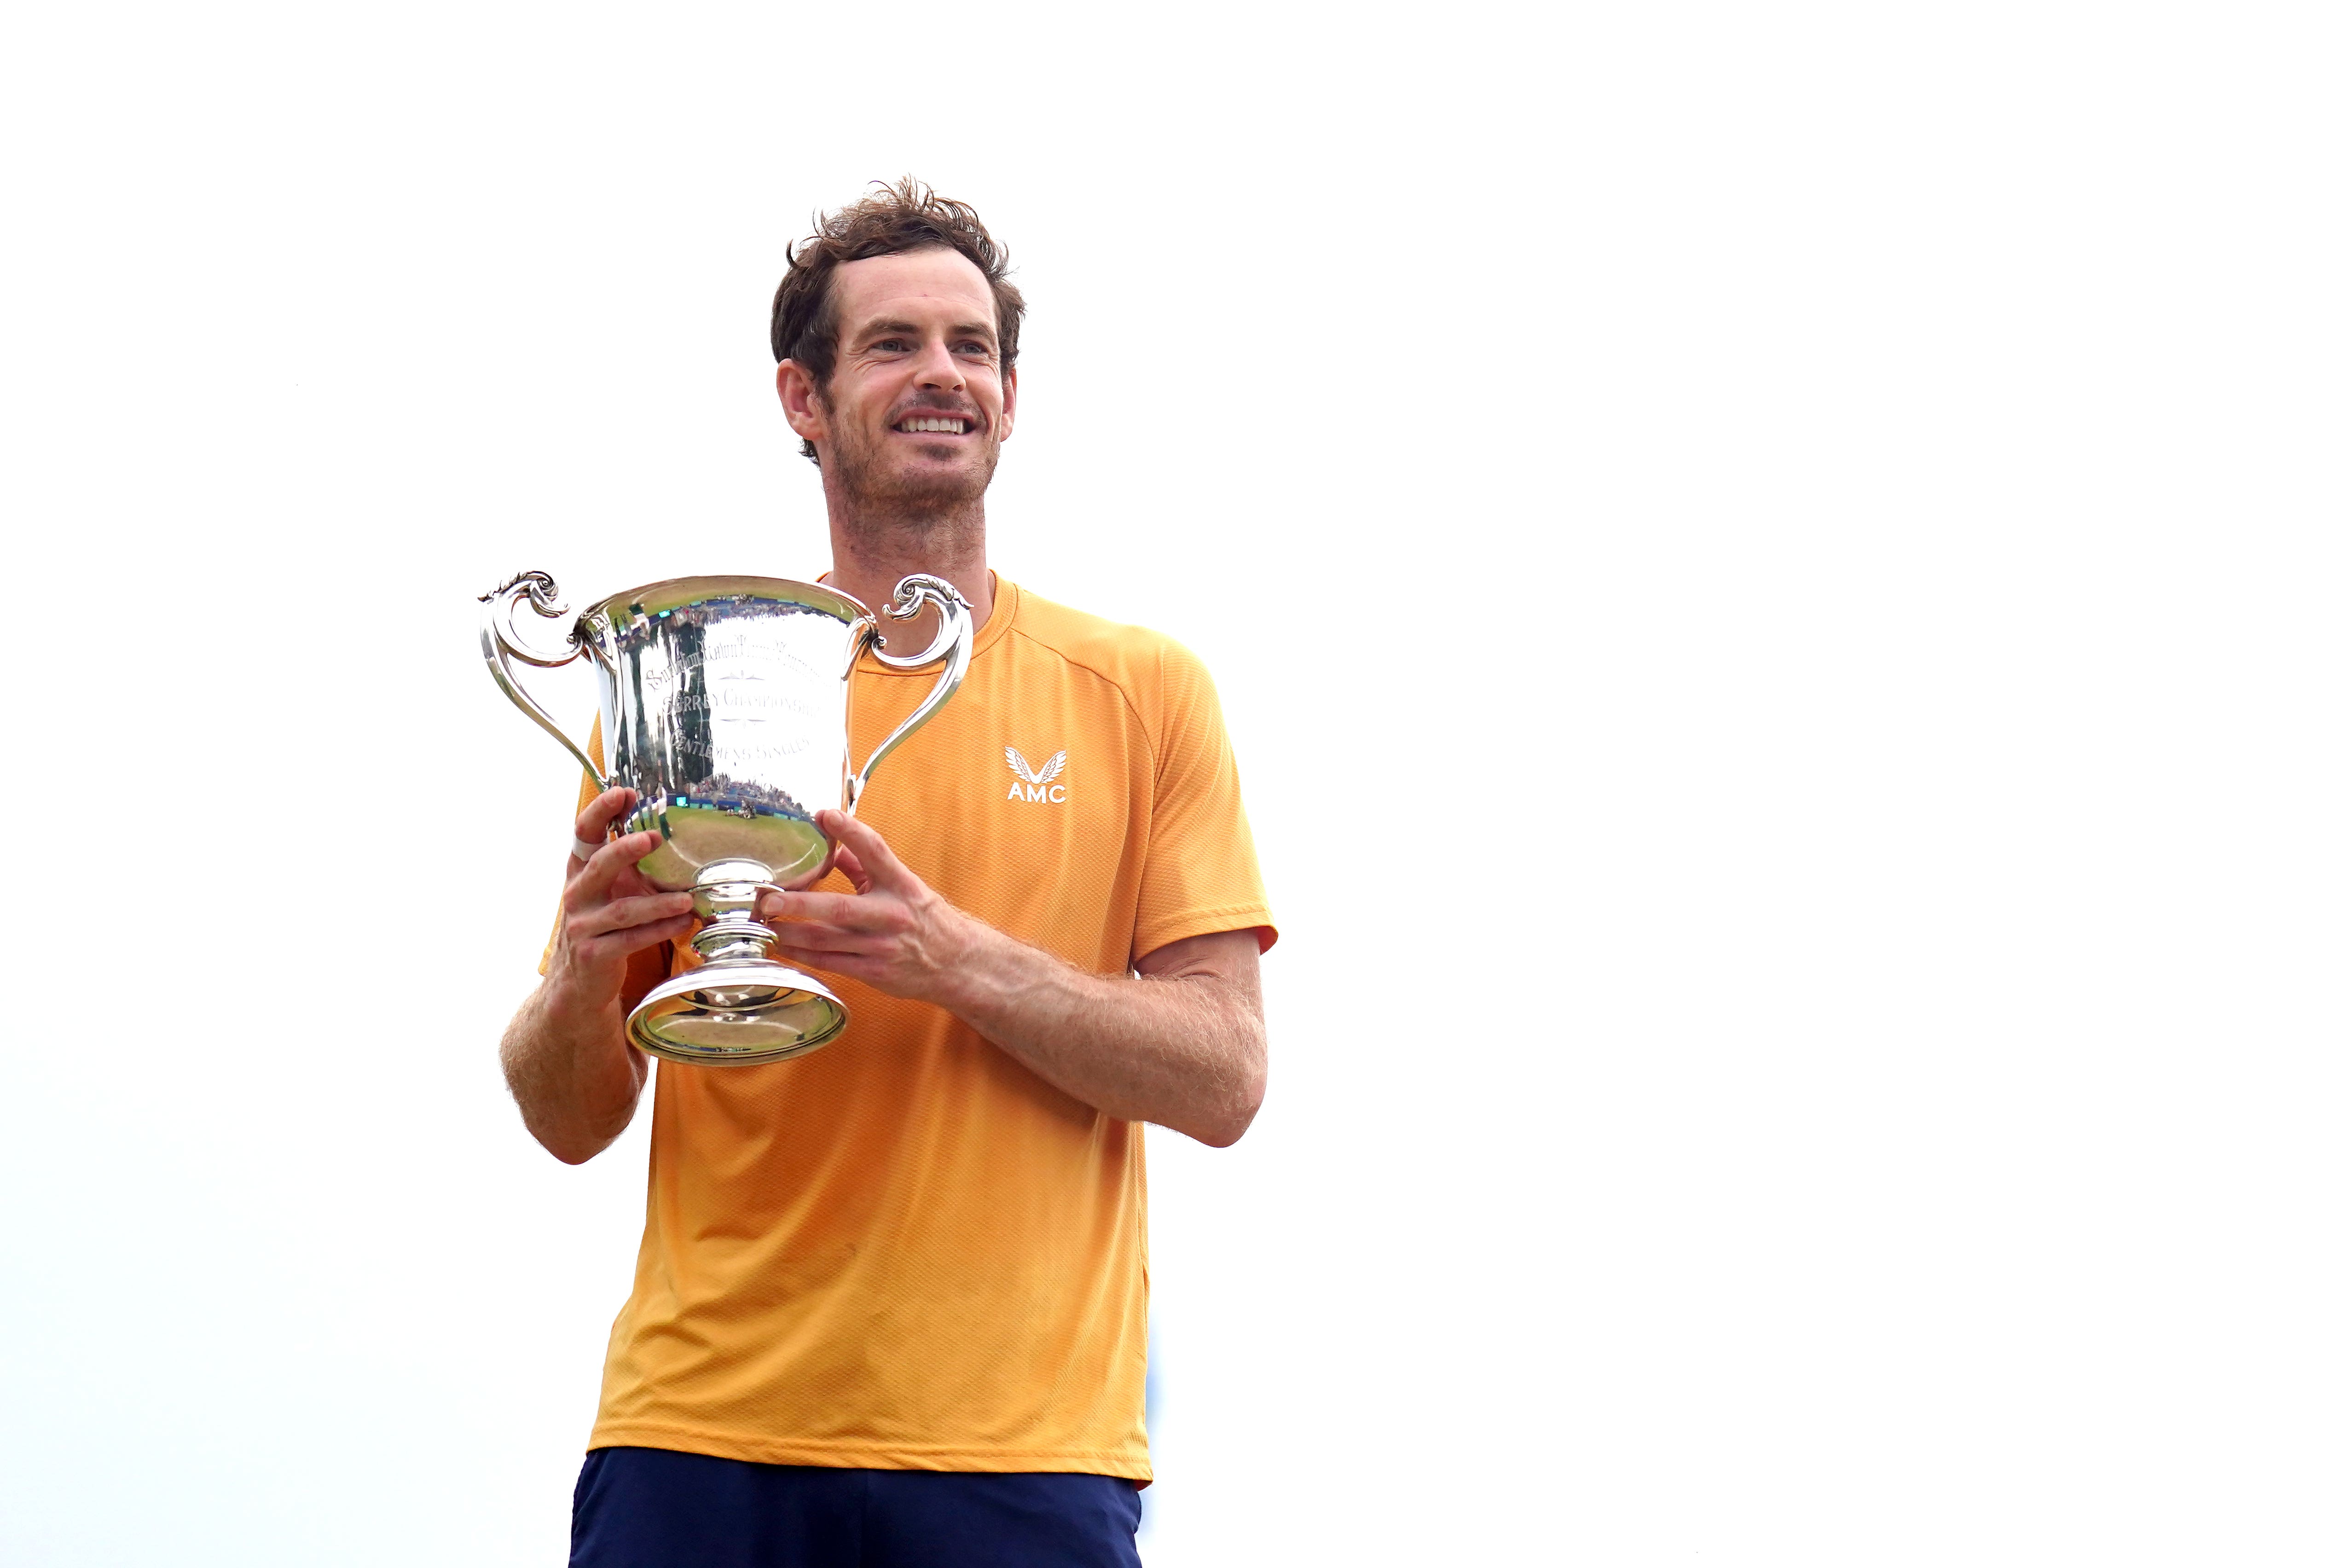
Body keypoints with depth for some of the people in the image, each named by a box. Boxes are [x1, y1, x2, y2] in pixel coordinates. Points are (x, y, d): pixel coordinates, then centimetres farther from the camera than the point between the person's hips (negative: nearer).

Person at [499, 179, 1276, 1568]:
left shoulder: (1142, 693, 5)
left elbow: (1223, 1077, -2)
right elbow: (573, 1122, 8)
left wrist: (958, 960, -17)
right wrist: (583, 976, -14)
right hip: (702, 1434, 1)